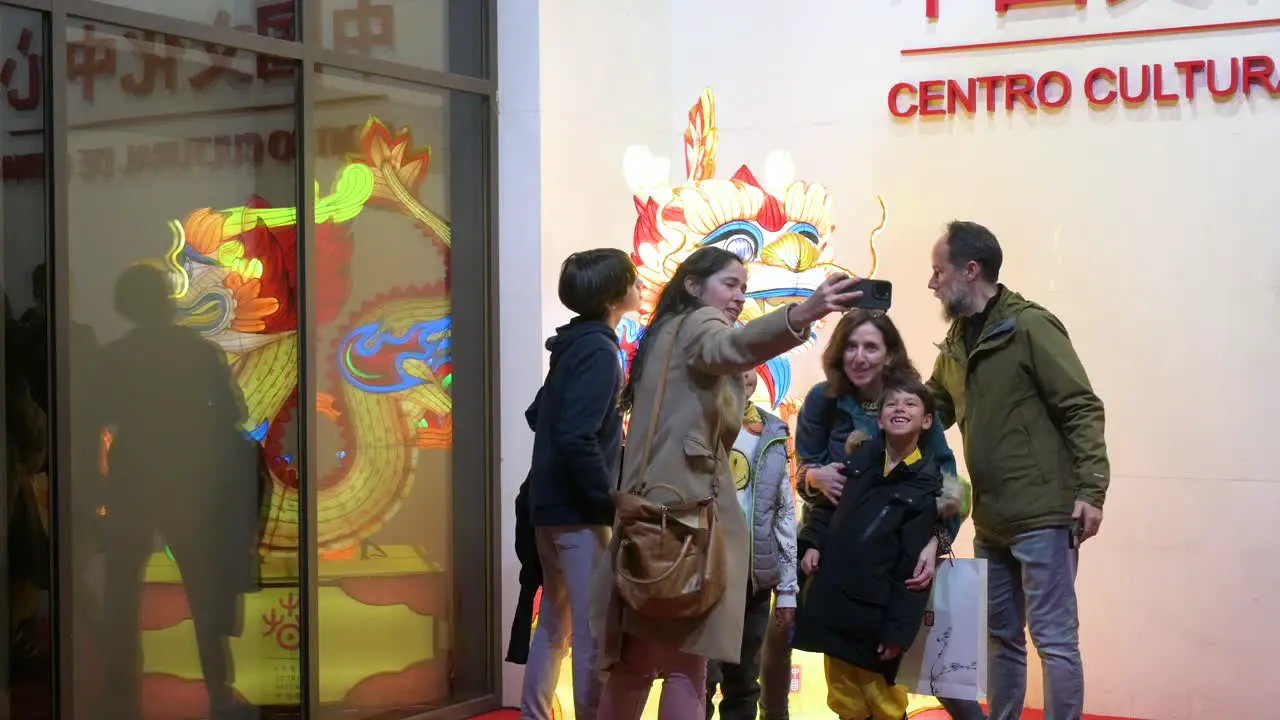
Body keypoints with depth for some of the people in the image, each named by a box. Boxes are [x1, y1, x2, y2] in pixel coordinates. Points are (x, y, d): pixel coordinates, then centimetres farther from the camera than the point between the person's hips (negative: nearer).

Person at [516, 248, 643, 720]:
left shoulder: (573, 344, 12)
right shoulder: (599, 350, -15)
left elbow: (538, 415, 21)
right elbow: (577, 438, -24)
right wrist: (611, 504, -19)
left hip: (550, 503, 9)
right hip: (578, 509, -9)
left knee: (555, 622, 18)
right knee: (594, 631, -5)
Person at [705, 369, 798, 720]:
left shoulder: (773, 434, 13)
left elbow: (785, 513, 14)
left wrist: (787, 588, 11)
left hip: (754, 578, 5)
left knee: (743, 686, 12)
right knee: (700, 682, -6)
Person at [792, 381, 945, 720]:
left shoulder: (927, 484, -7)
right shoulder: (860, 457, 6)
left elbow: (913, 568, -11)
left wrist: (899, 629, -14)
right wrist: (813, 542, 4)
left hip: (873, 610, -5)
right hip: (831, 598, 5)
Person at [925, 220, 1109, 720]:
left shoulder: (1029, 326, -11)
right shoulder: (956, 342, 11)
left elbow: (1081, 409, -13)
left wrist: (1090, 489, -19)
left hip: (1043, 516, -8)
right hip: (991, 521, 8)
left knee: (1054, 638, -3)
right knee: (1001, 637, 15)